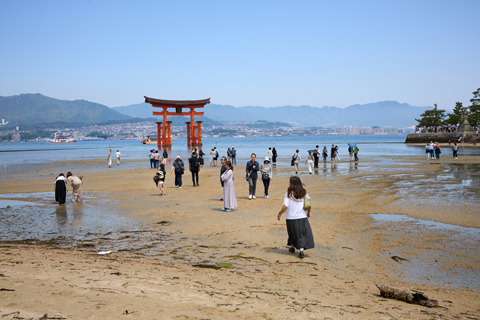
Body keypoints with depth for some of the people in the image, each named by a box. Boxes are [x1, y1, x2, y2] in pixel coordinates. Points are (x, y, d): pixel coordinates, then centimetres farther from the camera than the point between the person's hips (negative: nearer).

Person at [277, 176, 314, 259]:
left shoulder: (289, 193, -11)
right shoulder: (304, 192, 0)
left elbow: (285, 206, -16)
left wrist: (280, 214, -2)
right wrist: (309, 212, 21)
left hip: (291, 218, -1)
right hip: (302, 217, 1)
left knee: (292, 233, 19)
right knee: (303, 234, 6)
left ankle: (292, 247, 37)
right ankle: (301, 250, -10)